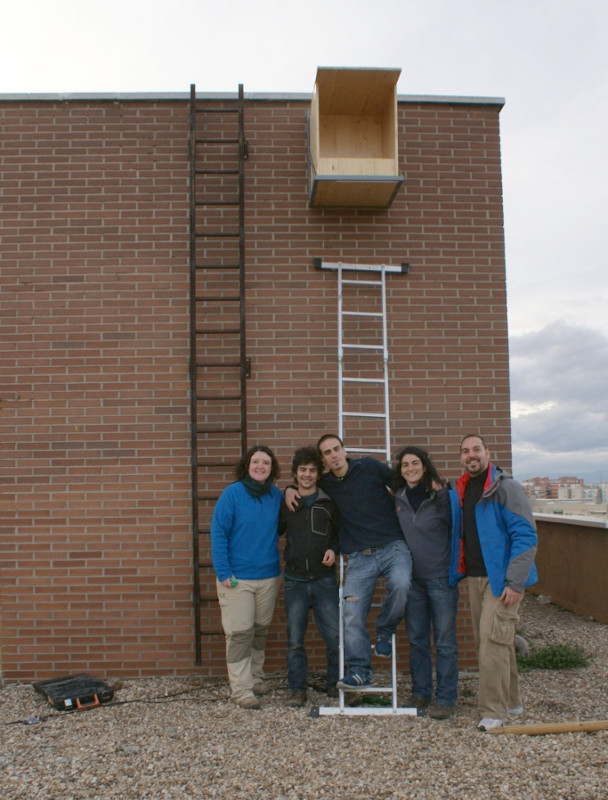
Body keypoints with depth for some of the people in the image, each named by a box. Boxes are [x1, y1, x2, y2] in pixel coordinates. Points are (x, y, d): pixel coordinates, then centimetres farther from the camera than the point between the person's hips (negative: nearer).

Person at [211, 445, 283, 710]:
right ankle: (241, 688, 7)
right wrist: (223, 572, -16)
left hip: (269, 576, 5)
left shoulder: (277, 496, 3)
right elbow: (218, 533, -11)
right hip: (236, 578, -5)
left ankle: (256, 678, 31)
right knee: (240, 633, -2)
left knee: (260, 630, 16)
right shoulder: (232, 493, -10)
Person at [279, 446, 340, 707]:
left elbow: (340, 533, 14)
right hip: (295, 581, 0)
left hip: (324, 580, 0)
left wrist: (333, 549, -3)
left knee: (335, 636, 1)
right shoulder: (286, 503, 5)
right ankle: (297, 688, 17)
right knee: (295, 639, 4)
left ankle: (336, 684, 20)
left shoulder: (329, 503, 5)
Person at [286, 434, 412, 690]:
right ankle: (360, 671, 8)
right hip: (359, 557, 3)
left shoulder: (370, 467, 0)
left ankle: (385, 631, -3)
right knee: (352, 615, -8)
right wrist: (289, 490, 9)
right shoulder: (325, 484, 10)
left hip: (393, 547, -3)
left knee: (401, 584, -31)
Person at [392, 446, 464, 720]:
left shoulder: (444, 497, -11)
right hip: (412, 579, 5)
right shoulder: (398, 499, 3)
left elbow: (458, 532, -7)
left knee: (444, 642, 2)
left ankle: (445, 699, 13)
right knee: (416, 640, 13)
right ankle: (420, 694, 26)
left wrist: (455, 571, -8)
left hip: (440, 578, -5)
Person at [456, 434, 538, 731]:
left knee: (493, 641, -10)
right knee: (487, 640, 14)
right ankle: (510, 701, 29)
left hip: (502, 579, -8)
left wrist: (515, 582, -20)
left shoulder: (505, 487, -12)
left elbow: (526, 536, -17)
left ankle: (493, 711, 1)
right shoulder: (462, 491, 11)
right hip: (475, 578, 8)